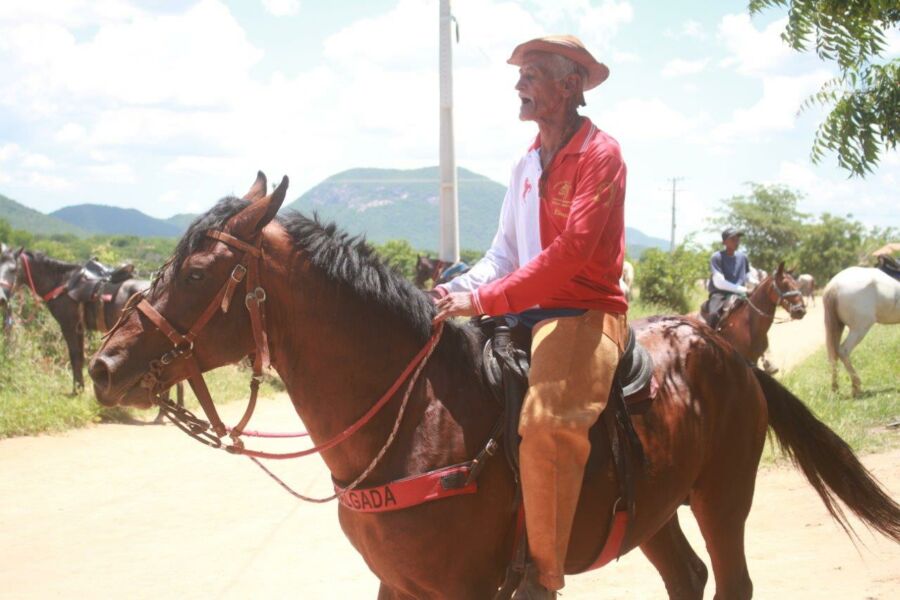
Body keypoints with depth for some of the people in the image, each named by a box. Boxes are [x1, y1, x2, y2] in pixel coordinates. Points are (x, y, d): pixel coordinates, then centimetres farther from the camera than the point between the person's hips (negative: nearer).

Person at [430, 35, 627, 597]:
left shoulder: (600, 154, -9)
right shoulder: (528, 164, 18)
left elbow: (572, 251, -20)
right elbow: (505, 252, 17)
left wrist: (485, 300, -23)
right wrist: (458, 291, -3)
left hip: (584, 313, -9)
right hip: (525, 312, 9)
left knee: (546, 424, -34)